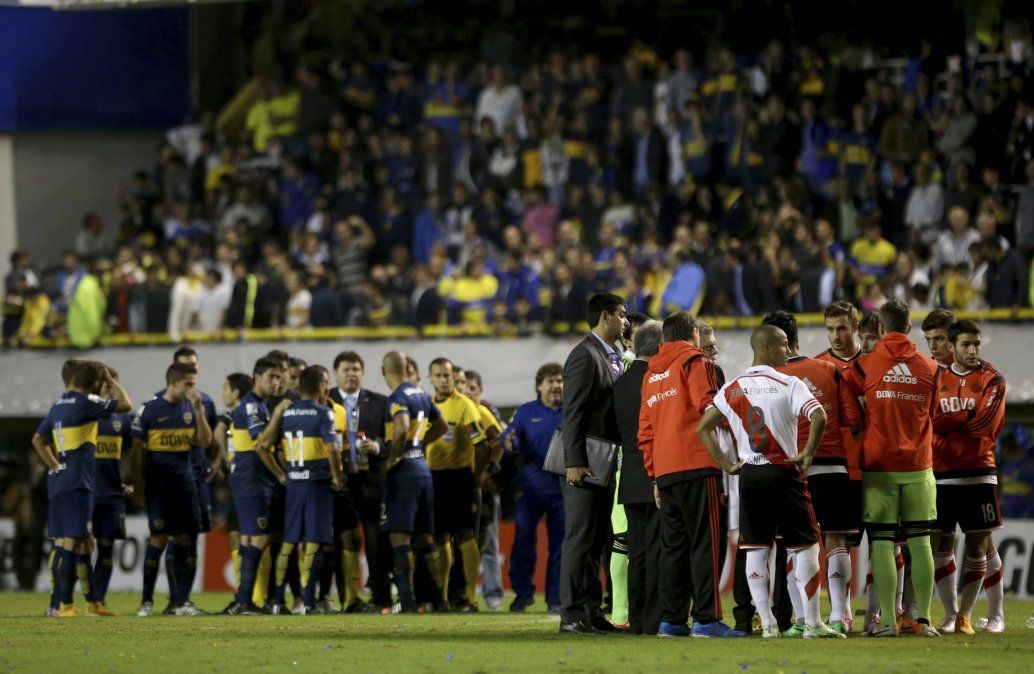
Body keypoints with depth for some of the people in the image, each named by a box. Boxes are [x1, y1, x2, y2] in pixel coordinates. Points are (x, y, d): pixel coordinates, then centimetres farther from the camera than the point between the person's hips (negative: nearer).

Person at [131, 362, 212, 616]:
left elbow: (205, 441, 0)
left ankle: (180, 601, 7)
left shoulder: (190, 409, 9)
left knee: (185, 539, 1)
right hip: (158, 485, -4)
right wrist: (138, 487, -5)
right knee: (159, 538, -9)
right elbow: (137, 450, -2)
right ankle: (147, 602, -3)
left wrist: (198, 409, -8)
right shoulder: (149, 410, -4)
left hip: (185, 483, 4)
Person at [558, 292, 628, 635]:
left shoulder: (610, 356, 18)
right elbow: (573, 413, -18)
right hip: (585, 464, -10)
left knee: (597, 541, 12)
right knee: (579, 539, -8)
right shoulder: (585, 356, -12)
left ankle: (591, 611, 17)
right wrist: (574, 462, -23)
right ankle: (572, 614, -8)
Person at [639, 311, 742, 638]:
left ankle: (671, 620, 7)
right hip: (698, 464, -7)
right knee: (707, 543, -7)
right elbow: (706, 404, -15)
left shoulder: (652, 374, 22)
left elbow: (645, 430, 20)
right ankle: (706, 619, -13)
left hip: (664, 472, 7)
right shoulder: (695, 362, 0)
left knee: (674, 545, 10)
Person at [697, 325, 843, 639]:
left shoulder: (732, 389, 7)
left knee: (756, 550, 8)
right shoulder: (788, 384, -7)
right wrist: (807, 454, -9)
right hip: (784, 472, -4)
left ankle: (767, 624, 5)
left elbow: (702, 428, 8)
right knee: (805, 546, 4)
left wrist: (725, 464, 11)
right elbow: (818, 417, -21)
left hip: (750, 475, 4)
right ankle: (812, 623, 0)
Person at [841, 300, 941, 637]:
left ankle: (888, 619, -6)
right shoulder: (930, 369, 5)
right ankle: (923, 619, 2)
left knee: (881, 543, -1)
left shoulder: (865, 365, -3)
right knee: (920, 542, 5)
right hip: (918, 467, 2)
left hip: (878, 466, -2)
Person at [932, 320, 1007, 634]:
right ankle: (950, 614, 10)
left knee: (979, 544, -2)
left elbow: (986, 426, -10)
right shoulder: (937, 378, 11)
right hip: (941, 475, 3)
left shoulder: (991, 380, 2)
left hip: (978, 474, -3)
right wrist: (966, 418, -10)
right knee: (940, 544, 1)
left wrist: (946, 422, -8)